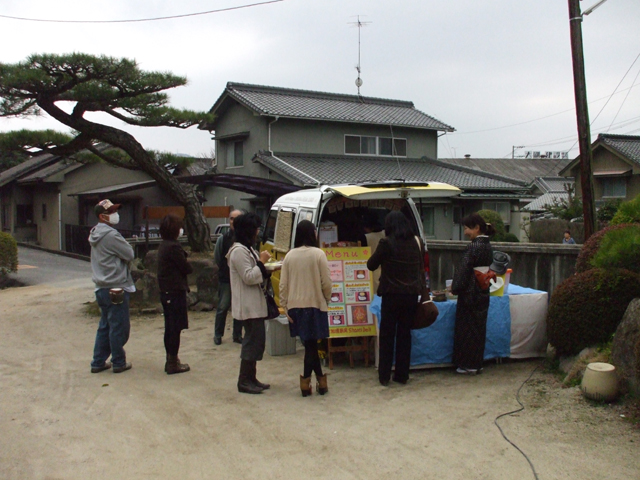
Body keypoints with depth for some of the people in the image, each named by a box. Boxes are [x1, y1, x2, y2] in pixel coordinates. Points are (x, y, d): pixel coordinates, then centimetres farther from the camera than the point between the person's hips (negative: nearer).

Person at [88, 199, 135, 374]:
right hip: (116, 289, -9)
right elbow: (129, 254, -13)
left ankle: (98, 363, 21)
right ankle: (119, 363, 11)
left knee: (105, 326, 16)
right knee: (119, 327, 2)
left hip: (102, 288, 9)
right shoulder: (111, 235, -18)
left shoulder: (96, 234, 13)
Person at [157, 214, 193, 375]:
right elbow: (186, 268, -14)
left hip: (166, 292, 10)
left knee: (171, 328, 16)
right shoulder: (173, 247, -18)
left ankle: (171, 360, 25)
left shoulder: (163, 246, 12)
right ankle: (173, 363, 5)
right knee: (175, 328, -2)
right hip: (175, 291, -9)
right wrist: (189, 267, 5)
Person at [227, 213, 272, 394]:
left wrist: (264, 265, 6)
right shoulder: (239, 251, -17)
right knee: (253, 340, -7)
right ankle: (244, 381, 0)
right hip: (248, 305, -11)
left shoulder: (247, 249, 17)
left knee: (256, 339, 12)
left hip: (254, 304, 11)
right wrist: (261, 262, -14)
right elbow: (249, 277, -21)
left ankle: (250, 378, 19)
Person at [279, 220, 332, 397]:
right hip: (315, 304, -3)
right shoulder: (318, 254, -9)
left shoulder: (290, 255, 0)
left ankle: (320, 379, 16)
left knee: (309, 344, 12)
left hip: (295, 306, 3)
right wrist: (327, 300, 9)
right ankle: (306, 381, 12)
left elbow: (283, 284, 0)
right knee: (311, 344, 9)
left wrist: (285, 306, 7)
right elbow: (326, 282, -8)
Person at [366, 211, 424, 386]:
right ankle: (402, 375, 17)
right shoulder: (417, 242, 2)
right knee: (405, 334, 13)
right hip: (412, 294, 4)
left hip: (392, 294, -4)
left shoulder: (386, 243, -12)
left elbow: (371, 265, -3)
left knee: (387, 335, 7)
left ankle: (384, 375, 10)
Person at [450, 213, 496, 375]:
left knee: (467, 328, 2)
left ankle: (469, 365, 9)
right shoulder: (488, 246, 9)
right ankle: (477, 364, 22)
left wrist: (455, 288, -6)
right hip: (483, 293, 9)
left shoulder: (474, 247, -18)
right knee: (479, 328, 14)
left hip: (470, 294, -8)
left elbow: (464, 270, -18)